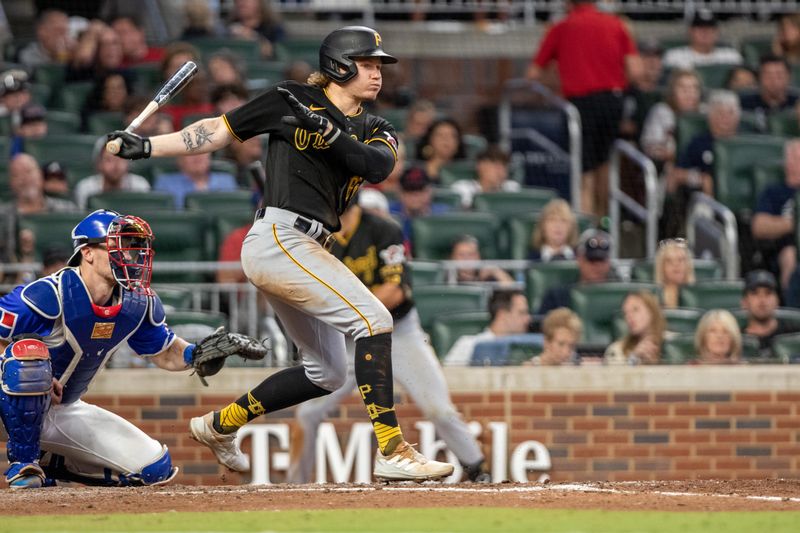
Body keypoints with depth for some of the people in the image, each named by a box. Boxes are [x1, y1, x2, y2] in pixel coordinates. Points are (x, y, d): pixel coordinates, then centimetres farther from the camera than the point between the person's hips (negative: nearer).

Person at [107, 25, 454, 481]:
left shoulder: (375, 131, 14)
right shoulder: (293, 101, -1)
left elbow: (378, 166, -9)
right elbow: (221, 131, 5)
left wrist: (329, 133, -23)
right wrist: (148, 147, 3)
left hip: (305, 252, 8)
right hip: (279, 236, -8)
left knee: (328, 372, 15)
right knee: (373, 320, -20)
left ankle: (219, 425, 29)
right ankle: (391, 452, -25)